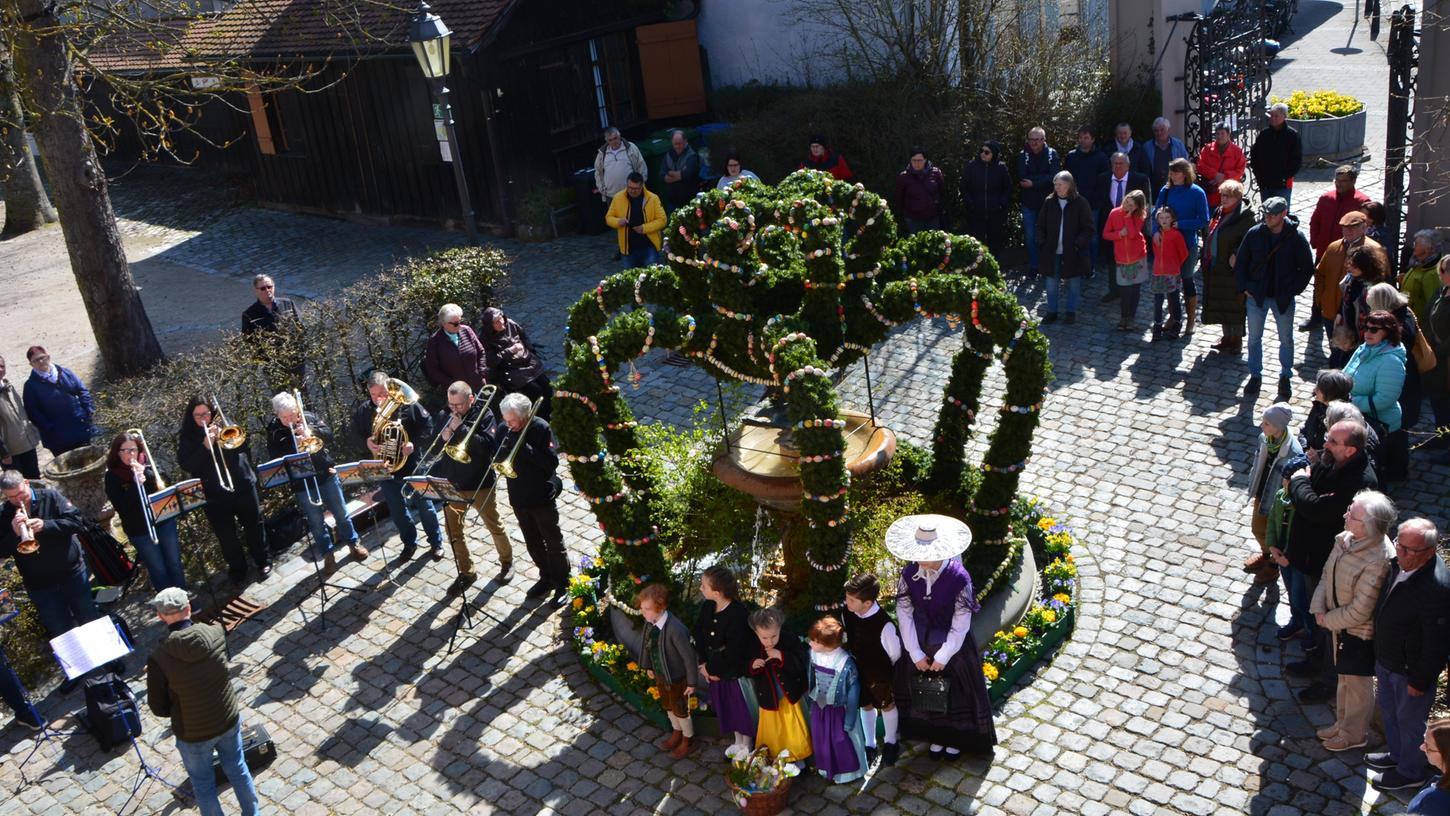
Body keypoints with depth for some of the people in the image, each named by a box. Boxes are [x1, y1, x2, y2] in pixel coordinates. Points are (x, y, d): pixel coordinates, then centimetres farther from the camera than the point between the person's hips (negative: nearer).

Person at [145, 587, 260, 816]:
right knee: (237, 770, 26)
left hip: (193, 734, -3)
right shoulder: (216, 633, -18)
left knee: (203, 784, 21)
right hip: (229, 720, 3)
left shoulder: (159, 658, -25)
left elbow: (158, 708, -14)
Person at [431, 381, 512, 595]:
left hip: (481, 483, -4)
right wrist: (444, 437, -17)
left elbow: (488, 445, -27)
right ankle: (466, 572, 24)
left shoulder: (484, 415, -14)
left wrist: (461, 428, -28)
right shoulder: (444, 416, -1)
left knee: (494, 526, 12)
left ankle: (507, 561, 35)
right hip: (452, 483, 4)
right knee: (453, 530, 9)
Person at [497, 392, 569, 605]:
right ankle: (546, 578, 36)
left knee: (553, 542, 7)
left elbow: (552, 462, -24)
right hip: (518, 497, 6)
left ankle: (562, 585, 19)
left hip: (541, 497, -6)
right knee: (532, 543, 19)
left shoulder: (540, 428, -18)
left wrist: (524, 447, -30)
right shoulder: (506, 430, -3)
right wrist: (502, 450, -19)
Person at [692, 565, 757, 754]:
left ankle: (747, 750, 32)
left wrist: (712, 668, -13)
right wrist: (704, 663, -6)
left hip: (736, 672, -7)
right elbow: (699, 634, 3)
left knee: (742, 711, 13)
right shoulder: (707, 607, -9)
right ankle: (738, 744, 45)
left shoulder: (738, 614, -30)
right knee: (728, 710, 24)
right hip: (716, 670, 7)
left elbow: (734, 652, -25)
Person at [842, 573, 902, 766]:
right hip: (858, 670, 4)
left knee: (887, 706, 23)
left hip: (880, 674, -4)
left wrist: (883, 669, -4)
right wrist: (856, 660, 6)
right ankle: (869, 744, 49)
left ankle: (890, 743, 49)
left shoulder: (884, 624, -38)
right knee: (866, 706, 25)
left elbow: (895, 653, -20)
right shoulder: (849, 613, -22)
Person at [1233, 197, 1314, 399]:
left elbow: (1307, 268, -2)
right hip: (1256, 296, 1)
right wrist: (1244, 287, -3)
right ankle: (1255, 375, 25)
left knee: (1286, 339, 12)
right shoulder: (1254, 233, -6)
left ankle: (1285, 376, 28)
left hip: (1283, 298, -1)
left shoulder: (1296, 237, -11)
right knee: (1254, 338, 10)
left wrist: (1293, 290, -9)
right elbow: (1240, 263, 3)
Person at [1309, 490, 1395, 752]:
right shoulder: (1346, 538, -9)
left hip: (1359, 632, -7)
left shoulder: (1378, 560, -34)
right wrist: (1319, 609, -7)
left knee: (1357, 684, 15)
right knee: (1344, 678, 26)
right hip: (1337, 623, 7)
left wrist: (1328, 620, -14)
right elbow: (1327, 575, 4)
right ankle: (1342, 723, 46)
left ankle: (1354, 734, 36)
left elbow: (1360, 611, -28)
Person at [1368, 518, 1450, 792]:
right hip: (1387, 657, 8)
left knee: (1410, 720, 17)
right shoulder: (1398, 564, -12)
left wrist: (1420, 680, -16)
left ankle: (1411, 772, 41)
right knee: (1388, 708, 28)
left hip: (1411, 670, -8)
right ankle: (1397, 754, 54)